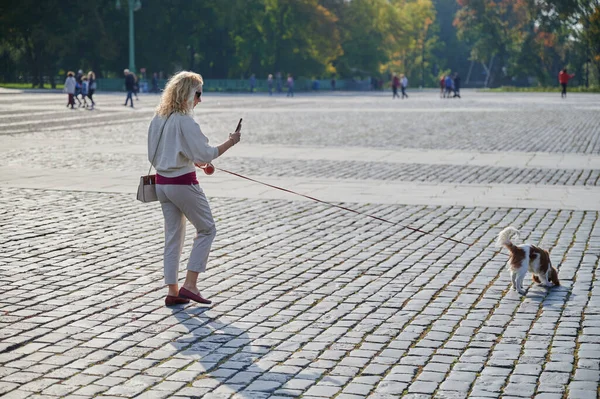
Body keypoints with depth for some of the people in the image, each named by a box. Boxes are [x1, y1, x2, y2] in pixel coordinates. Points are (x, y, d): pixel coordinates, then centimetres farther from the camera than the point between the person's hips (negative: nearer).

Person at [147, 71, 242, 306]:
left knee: (173, 235, 13)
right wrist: (230, 143, -7)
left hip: (162, 182, 8)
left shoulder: (158, 119, 7)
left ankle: (172, 291, 13)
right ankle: (189, 285, 3)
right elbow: (205, 155, -19)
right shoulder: (184, 121, -18)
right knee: (207, 229, 7)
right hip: (183, 183, -8)